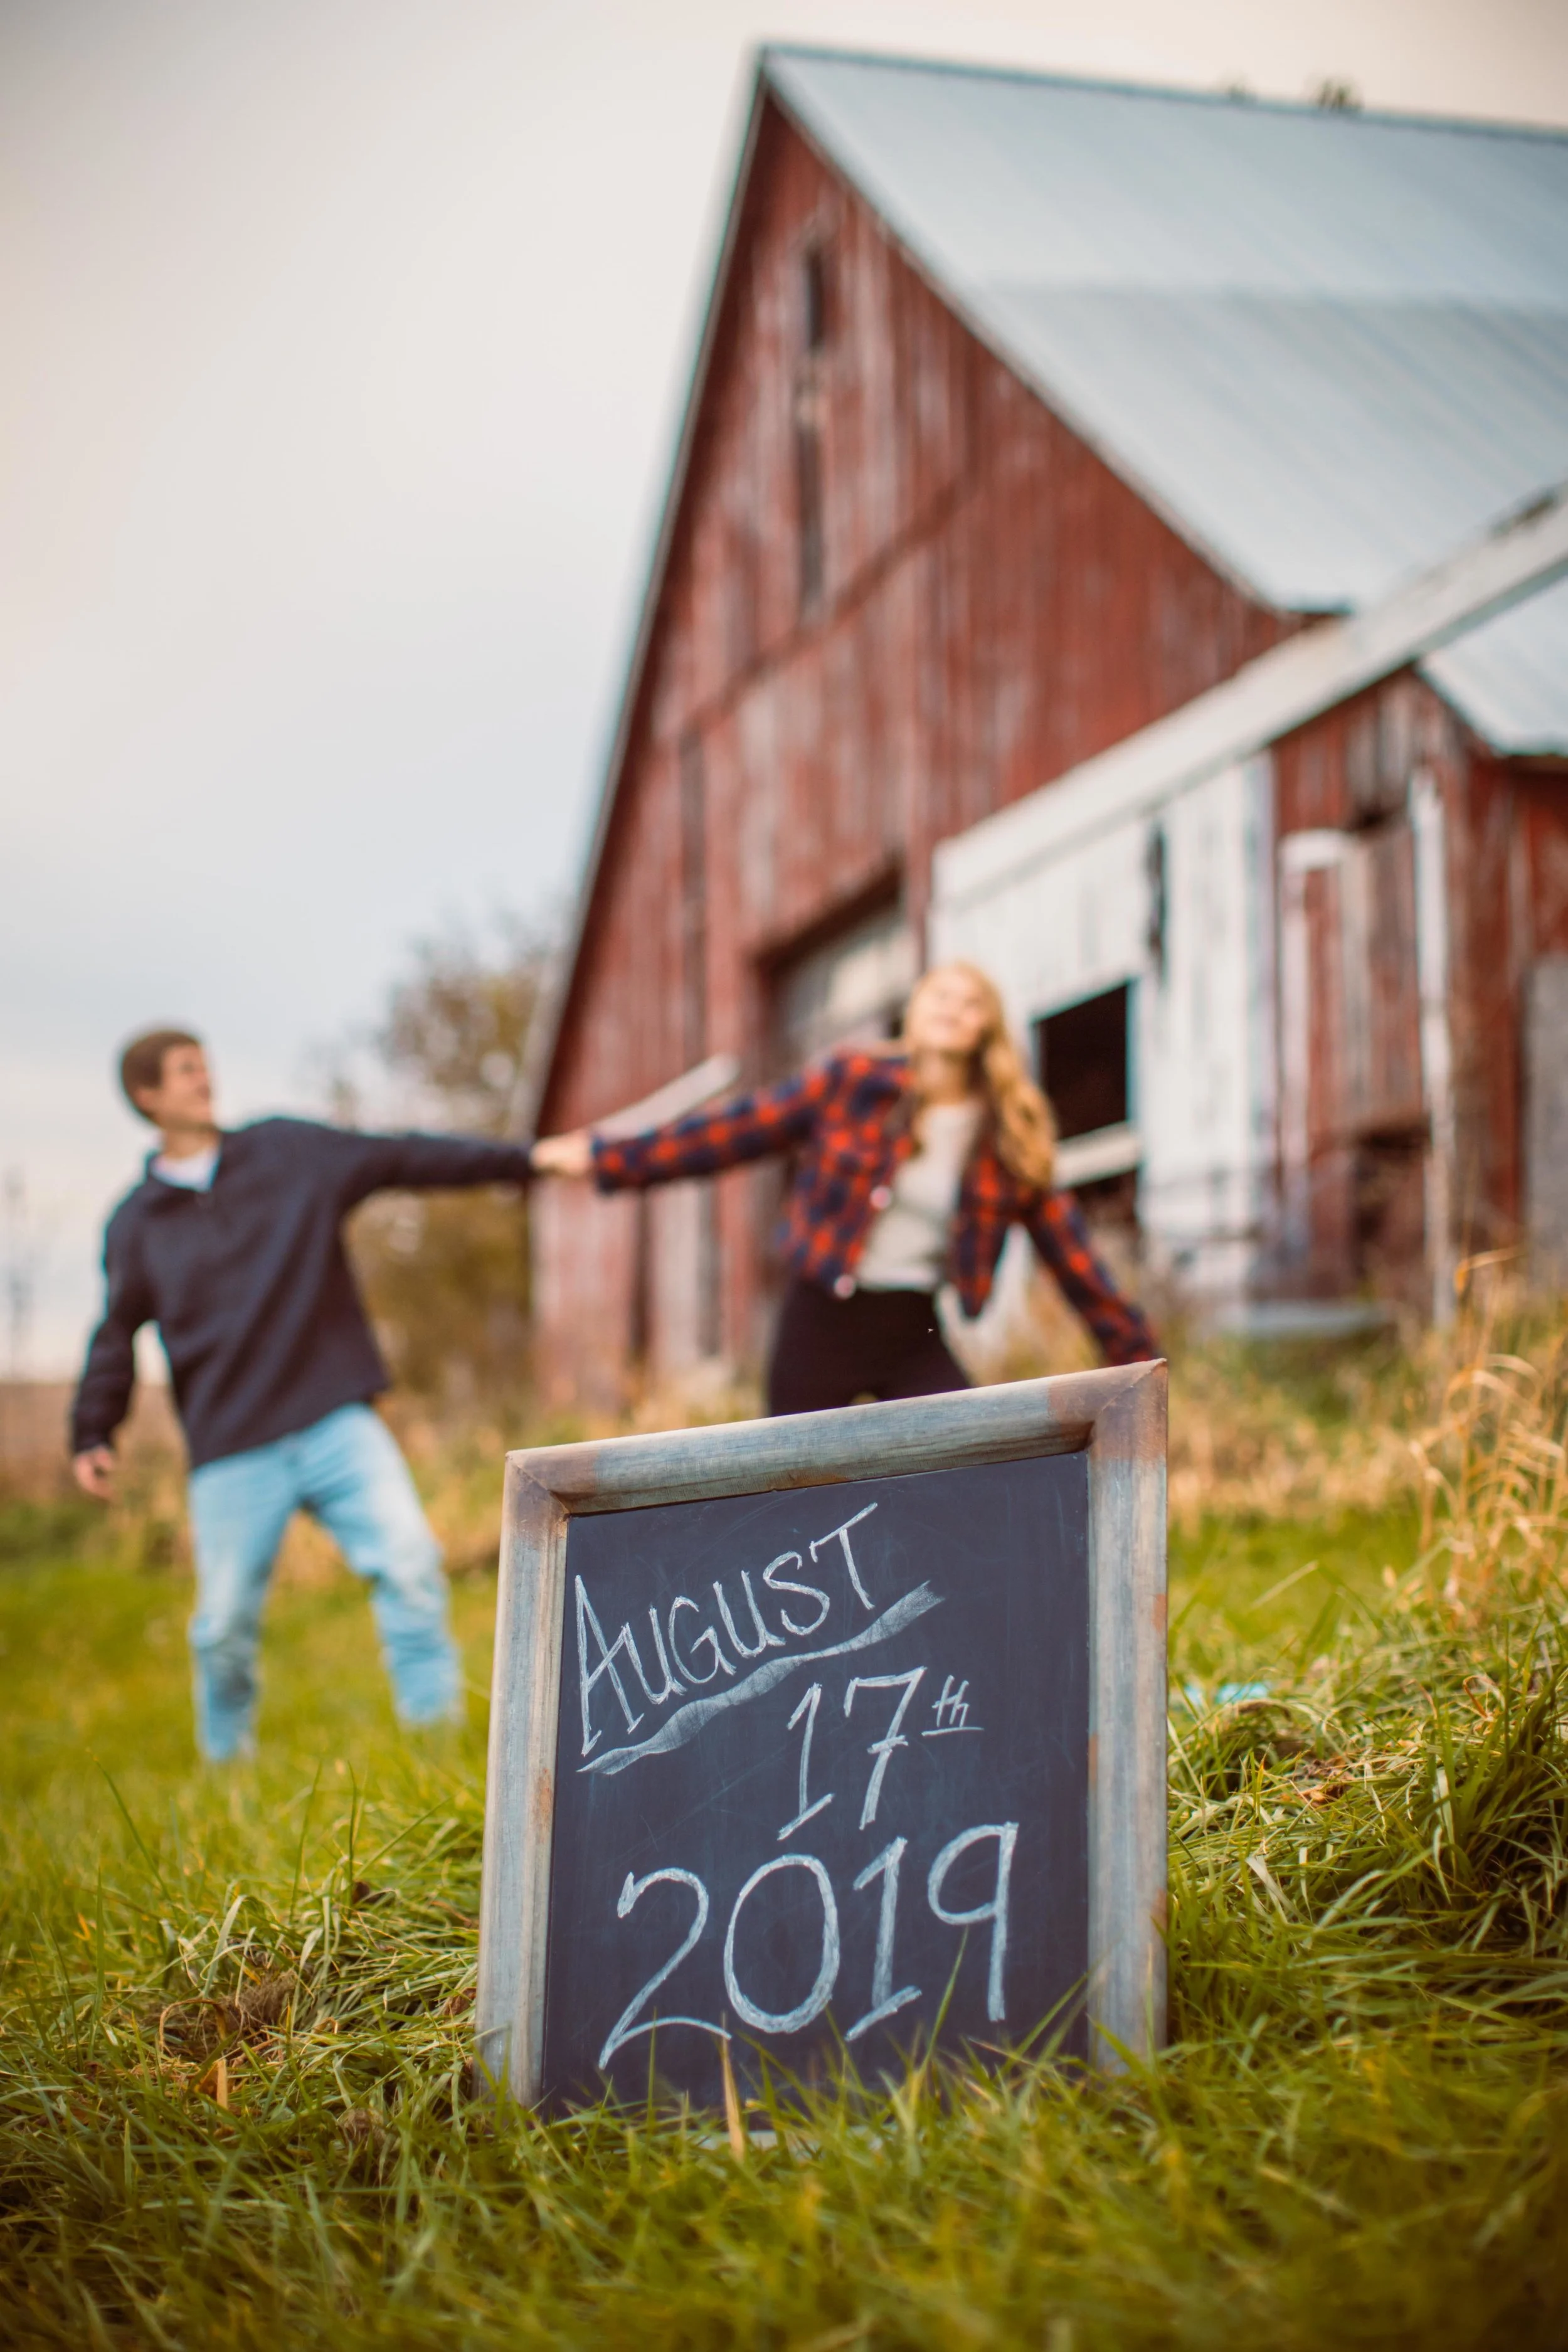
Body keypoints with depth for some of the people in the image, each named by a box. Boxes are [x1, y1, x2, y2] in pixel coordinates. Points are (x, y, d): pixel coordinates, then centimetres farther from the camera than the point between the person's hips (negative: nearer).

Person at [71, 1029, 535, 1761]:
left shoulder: (290, 1152, 7)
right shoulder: (135, 1224, 8)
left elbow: (404, 1158, 4)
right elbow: (117, 1337, 13)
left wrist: (527, 1159, -2)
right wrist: (92, 1435, 2)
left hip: (335, 1423, 0)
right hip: (231, 1453, 0)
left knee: (409, 1559, -16)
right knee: (225, 1625, 4)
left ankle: (436, 1732, -6)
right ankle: (226, 1766, 27)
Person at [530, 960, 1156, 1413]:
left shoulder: (1007, 1136, 1)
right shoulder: (852, 1083, -4)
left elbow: (1063, 1243, 5)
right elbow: (734, 1130, -1)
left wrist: (1133, 1349, 6)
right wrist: (608, 1158, -2)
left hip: (913, 1337, 2)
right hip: (820, 1324, -1)